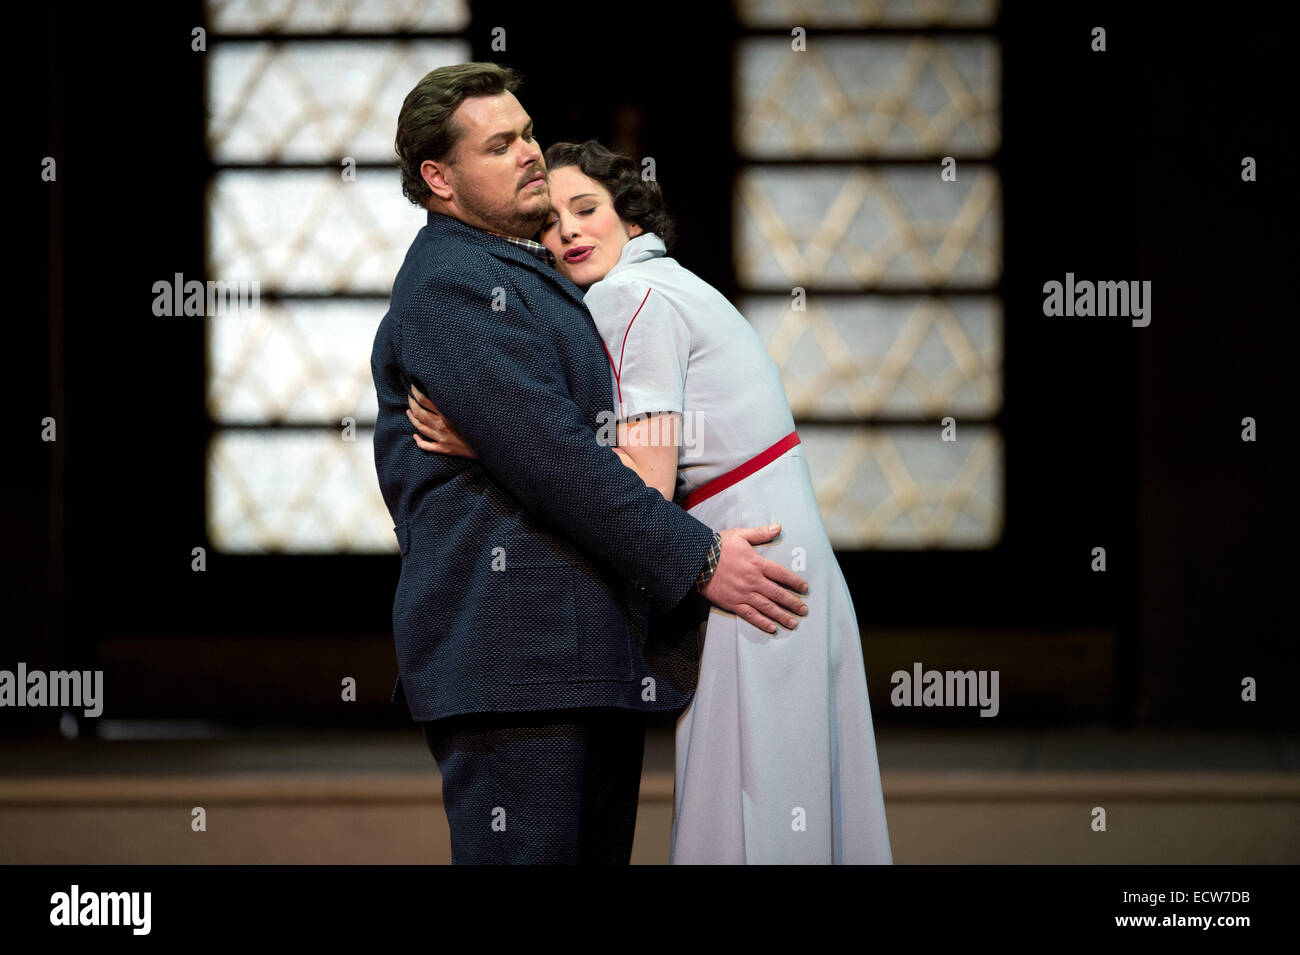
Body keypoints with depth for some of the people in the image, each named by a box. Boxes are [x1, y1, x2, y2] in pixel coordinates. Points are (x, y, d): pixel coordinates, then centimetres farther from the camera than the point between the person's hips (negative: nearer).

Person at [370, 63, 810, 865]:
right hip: (515, 650, -10)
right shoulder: (448, 283, -9)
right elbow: (548, 456, -17)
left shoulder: (534, 280, 26)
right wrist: (697, 560, -14)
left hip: (598, 655, 10)